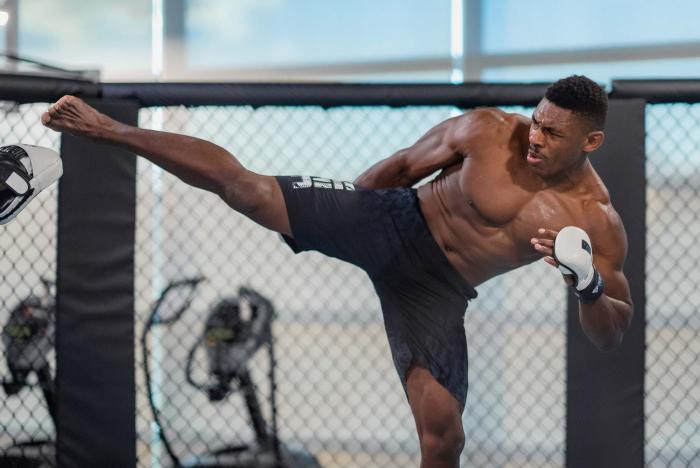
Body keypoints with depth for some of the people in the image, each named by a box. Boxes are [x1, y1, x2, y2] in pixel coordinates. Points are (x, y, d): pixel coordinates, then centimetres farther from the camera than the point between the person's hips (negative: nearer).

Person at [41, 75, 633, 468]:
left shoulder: (599, 223, -15)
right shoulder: (488, 131, -16)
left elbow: (613, 336, -11)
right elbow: (403, 165, 2)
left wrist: (589, 286, -33)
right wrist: (340, 221, 12)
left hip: (437, 293, 1)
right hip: (391, 223, -1)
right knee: (236, 182, -12)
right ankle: (103, 127, 4)